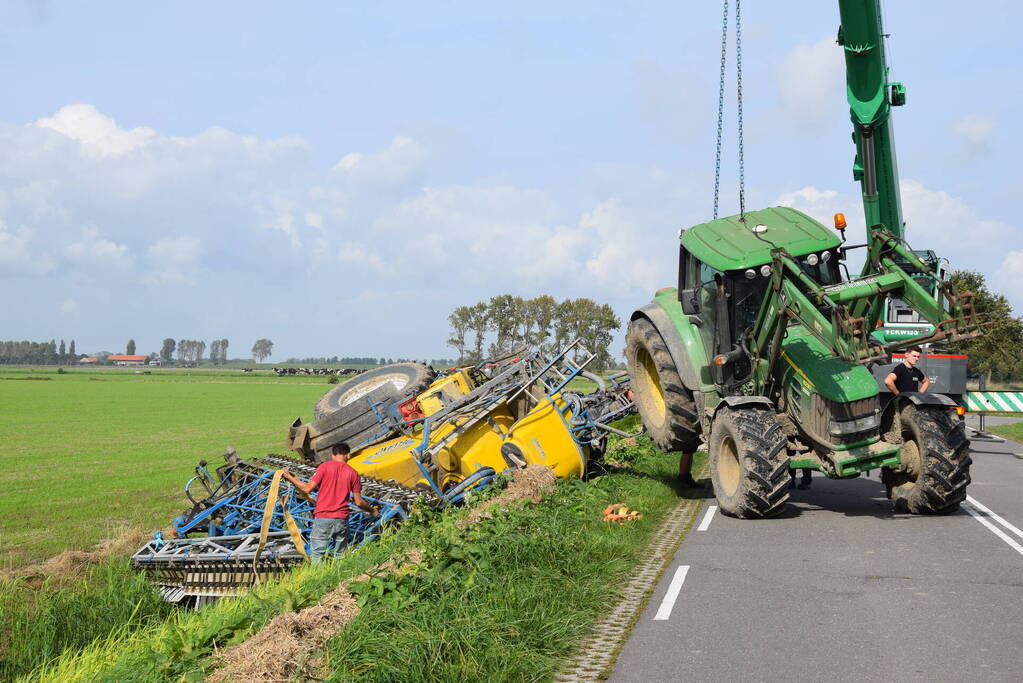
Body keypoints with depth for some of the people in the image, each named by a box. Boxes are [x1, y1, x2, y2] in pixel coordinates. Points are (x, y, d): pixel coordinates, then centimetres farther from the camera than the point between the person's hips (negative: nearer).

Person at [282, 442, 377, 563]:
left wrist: (290, 478, 7)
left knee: (317, 554, -2)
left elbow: (308, 488, -6)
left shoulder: (325, 467, -3)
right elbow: (358, 501, 5)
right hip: (342, 519, 3)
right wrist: (372, 511, 23)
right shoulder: (352, 472, 5)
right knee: (339, 555, 11)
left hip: (323, 518, -3)